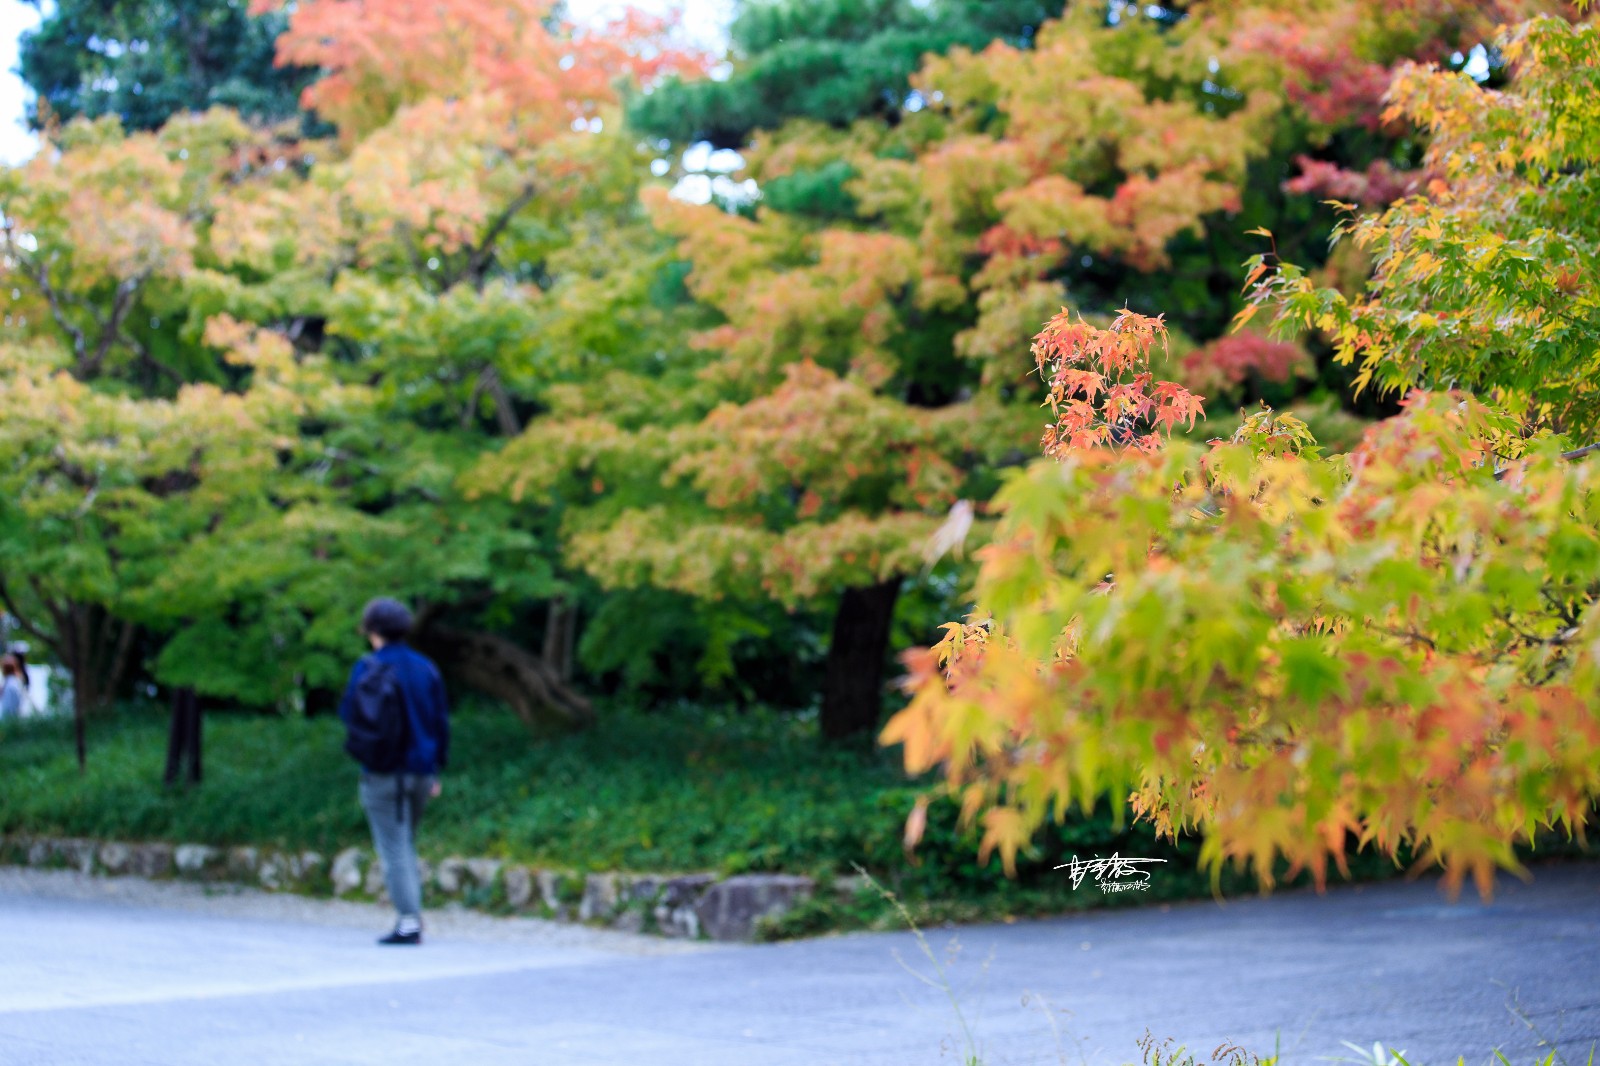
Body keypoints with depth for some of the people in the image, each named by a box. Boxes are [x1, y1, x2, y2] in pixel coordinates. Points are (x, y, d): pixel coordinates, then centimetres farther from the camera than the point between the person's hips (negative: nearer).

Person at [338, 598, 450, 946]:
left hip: (384, 770, -6)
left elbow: (350, 713, -11)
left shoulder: (370, 667, -9)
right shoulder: (426, 667, 9)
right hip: (421, 770, 6)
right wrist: (436, 772, 16)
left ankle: (409, 922, -9)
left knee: (393, 849, -4)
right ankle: (412, 919, 15)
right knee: (406, 846, 17)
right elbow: (441, 720, 11)